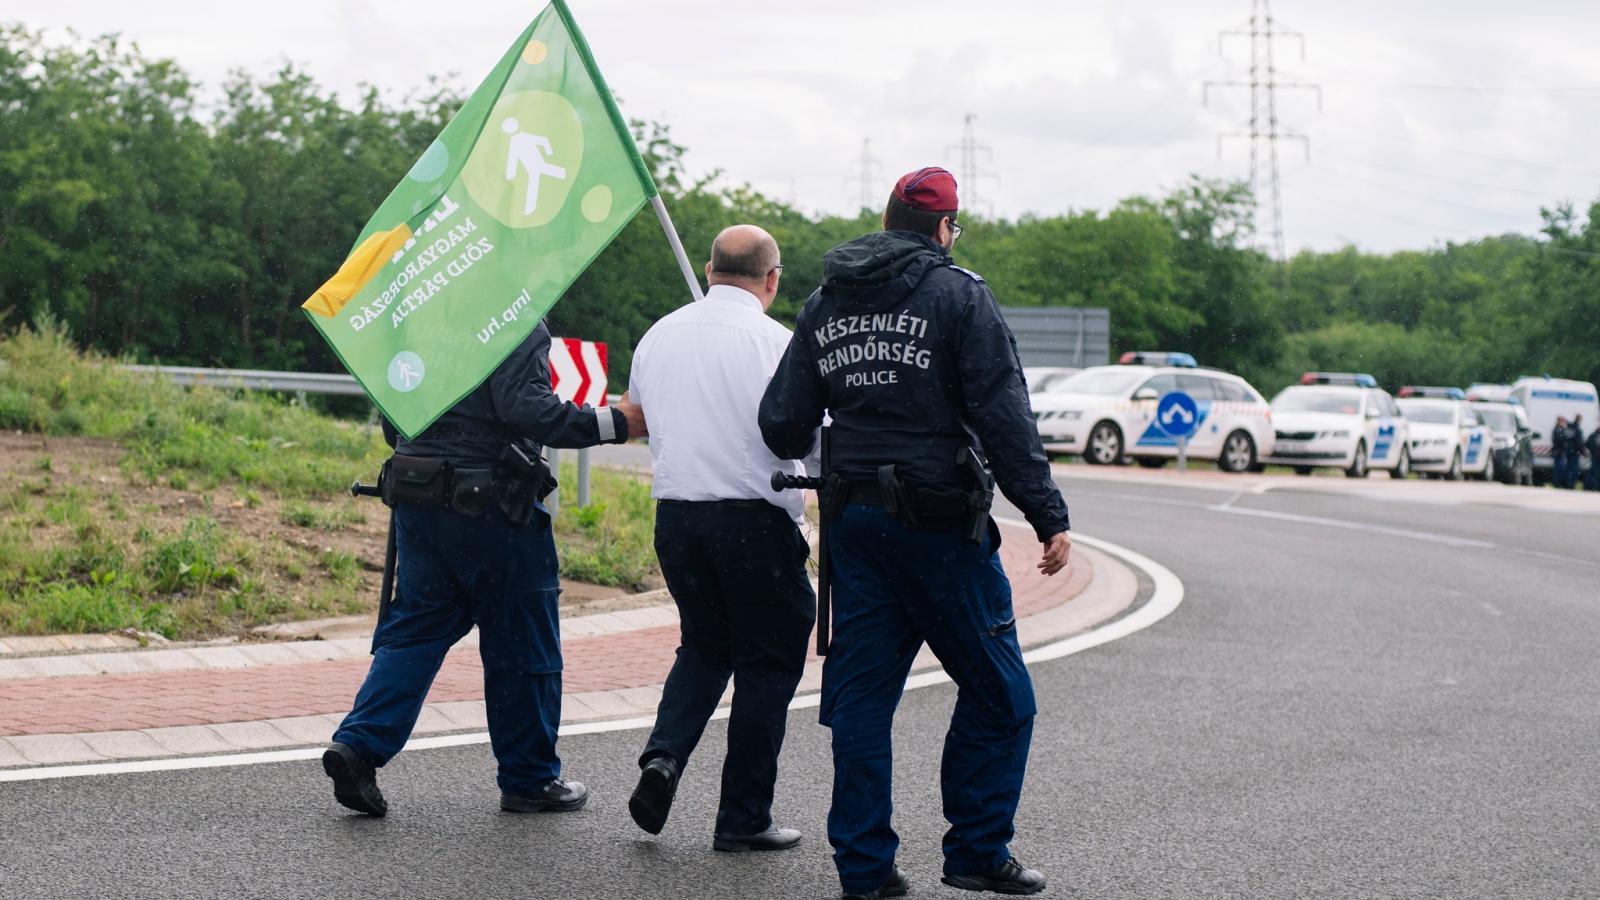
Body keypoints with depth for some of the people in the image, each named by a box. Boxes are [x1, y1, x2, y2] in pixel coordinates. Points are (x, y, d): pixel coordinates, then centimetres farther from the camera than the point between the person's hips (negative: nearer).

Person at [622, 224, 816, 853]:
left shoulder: (658, 336, 8)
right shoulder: (773, 342, -10)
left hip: (674, 515, 5)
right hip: (753, 515, -5)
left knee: (704, 645, 23)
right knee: (768, 663, 7)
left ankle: (664, 754, 0)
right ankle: (743, 818, 9)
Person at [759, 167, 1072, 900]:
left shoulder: (824, 306, 11)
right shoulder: (958, 296, -5)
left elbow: (782, 427, 9)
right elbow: (1004, 419, -12)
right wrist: (1049, 517, -11)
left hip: (852, 524, 6)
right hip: (939, 522, -6)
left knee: (860, 695, 9)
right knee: (996, 692, 6)